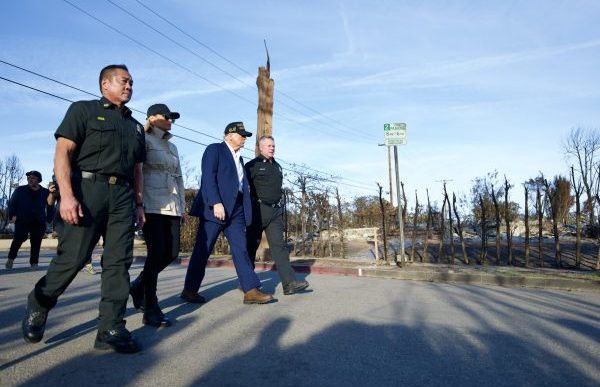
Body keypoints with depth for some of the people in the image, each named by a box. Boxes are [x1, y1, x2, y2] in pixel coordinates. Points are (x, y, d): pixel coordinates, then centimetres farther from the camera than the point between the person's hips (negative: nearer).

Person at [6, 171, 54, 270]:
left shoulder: (46, 192, 11)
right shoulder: (20, 190, 8)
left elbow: (50, 207, 14)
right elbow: (12, 203, 9)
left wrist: (48, 219, 5)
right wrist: (12, 215, -4)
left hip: (39, 223, 1)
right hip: (22, 220, -1)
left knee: (36, 243, 0)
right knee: (19, 238, -17)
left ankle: (34, 263, 7)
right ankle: (11, 258, 2)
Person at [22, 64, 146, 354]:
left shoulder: (135, 125, 22)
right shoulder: (83, 110, 7)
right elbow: (62, 152, -4)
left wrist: (139, 203, 13)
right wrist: (67, 195, -15)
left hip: (122, 195, 5)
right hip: (87, 189, -4)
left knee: (119, 262, -1)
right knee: (72, 257, -4)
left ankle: (111, 329, 4)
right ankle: (38, 306, 24)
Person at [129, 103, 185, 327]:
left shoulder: (173, 147, 22)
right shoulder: (144, 140, 1)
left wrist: (182, 207, 17)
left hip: (171, 206, 7)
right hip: (152, 205, -7)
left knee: (172, 253, 4)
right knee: (157, 253, -9)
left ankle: (139, 285, 29)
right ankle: (151, 310, 2)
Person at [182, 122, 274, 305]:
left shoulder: (239, 158, 23)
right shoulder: (214, 149, 0)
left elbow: (242, 185, 18)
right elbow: (208, 177, -12)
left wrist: (246, 211, 9)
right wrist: (216, 203, -22)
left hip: (236, 209, 7)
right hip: (216, 207, -7)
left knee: (241, 249, 1)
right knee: (203, 250, 0)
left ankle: (251, 291, -1)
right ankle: (189, 290, 12)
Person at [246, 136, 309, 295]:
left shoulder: (278, 167, 18)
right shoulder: (252, 165, 0)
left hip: (275, 211, 5)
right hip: (258, 210, -5)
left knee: (279, 245, -5)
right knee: (251, 246, 4)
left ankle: (289, 283, -12)